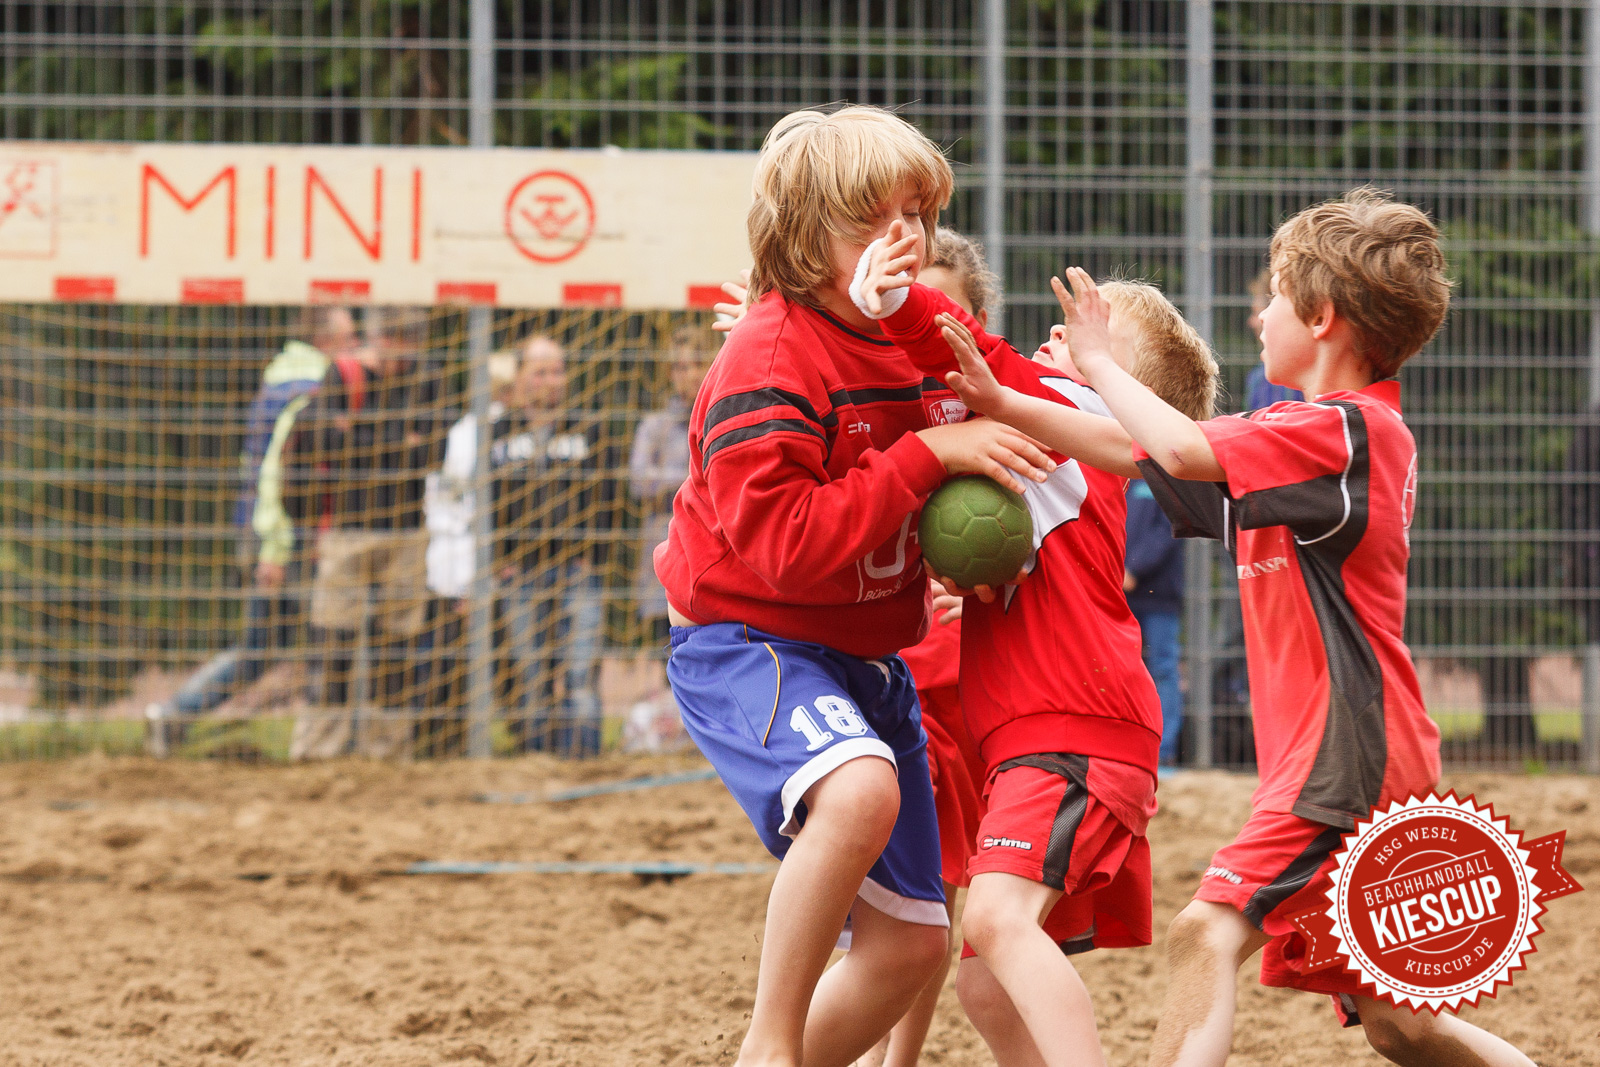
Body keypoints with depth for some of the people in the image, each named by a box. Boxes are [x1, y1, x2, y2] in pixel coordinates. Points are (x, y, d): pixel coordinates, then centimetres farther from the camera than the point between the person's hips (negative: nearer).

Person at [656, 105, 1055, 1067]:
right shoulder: (770, 360, -19)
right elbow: (785, 545, -29)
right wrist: (929, 454, -29)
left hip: (868, 660, 8)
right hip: (746, 645, -8)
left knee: (913, 942, 4)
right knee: (860, 787, -39)